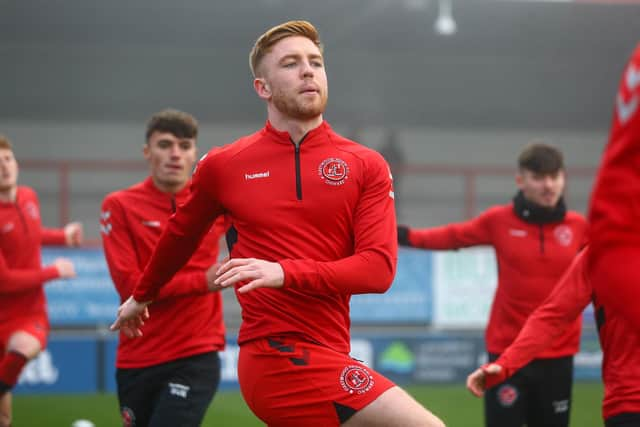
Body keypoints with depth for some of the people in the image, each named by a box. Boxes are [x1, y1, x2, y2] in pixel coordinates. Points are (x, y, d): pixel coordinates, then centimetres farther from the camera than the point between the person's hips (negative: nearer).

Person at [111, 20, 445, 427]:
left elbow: (379, 267, -6)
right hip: (280, 358, -4)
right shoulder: (223, 166, 3)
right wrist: (142, 296, 35)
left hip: (321, 357, 4)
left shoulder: (367, 166, 5)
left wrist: (286, 272, -19)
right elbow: (180, 236, 21)